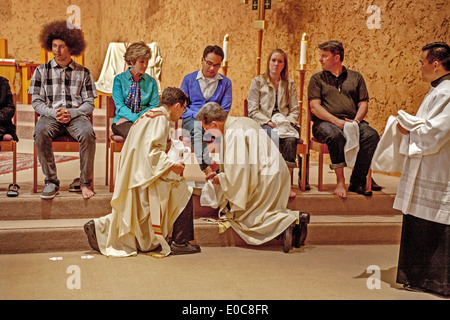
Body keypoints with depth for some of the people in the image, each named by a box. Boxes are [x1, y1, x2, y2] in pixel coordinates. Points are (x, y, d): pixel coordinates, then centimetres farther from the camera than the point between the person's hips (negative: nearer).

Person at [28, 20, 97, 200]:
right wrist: (54, 113, -13)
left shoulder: (83, 73, 12)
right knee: (41, 133, -35)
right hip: (50, 115, 1)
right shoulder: (42, 70, 12)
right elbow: (36, 102, 6)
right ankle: (51, 181, -21)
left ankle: (85, 182, -21)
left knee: (88, 134, -35)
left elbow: (89, 104, 7)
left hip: (76, 116, 0)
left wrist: (70, 113, -12)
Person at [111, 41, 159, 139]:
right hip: (123, 122, -2)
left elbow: (154, 106, 5)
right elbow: (120, 106, -4)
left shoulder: (151, 81, 13)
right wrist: (136, 118, -21)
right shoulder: (119, 79, 6)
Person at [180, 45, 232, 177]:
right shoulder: (189, 79, 14)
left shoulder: (226, 83, 15)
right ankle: (206, 166, -56)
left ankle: (205, 166, -52)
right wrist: (198, 116, -9)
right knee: (197, 128, -38)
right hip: (191, 120, -1)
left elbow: (225, 110, 10)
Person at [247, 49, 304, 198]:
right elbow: (253, 110, 2)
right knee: (271, 134, -37)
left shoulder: (290, 84, 19)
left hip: (285, 123, 2)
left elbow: (295, 110, 12)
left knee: (291, 139, -33)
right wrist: (269, 122, -12)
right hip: (263, 123, -2)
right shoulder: (258, 82, 10)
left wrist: (287, 122, -9)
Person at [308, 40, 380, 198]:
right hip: (325, 122, -2)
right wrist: (337, 121, -16)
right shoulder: (317, 78, 11)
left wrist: (356, 120, -11)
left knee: (371, 135, -28)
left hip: (352, 122, 3)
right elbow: (315, 107, -2)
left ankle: (357, 181, -22)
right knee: (335, 135, -38)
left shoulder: (356, 77, 18)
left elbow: (363, 104, 12)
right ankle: (340, 181, -29)